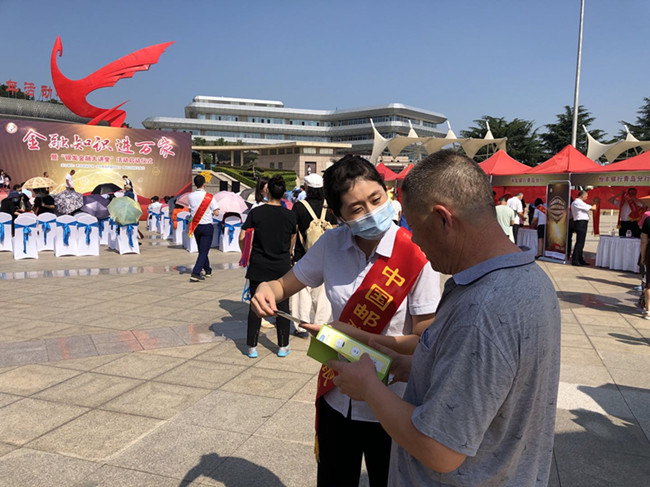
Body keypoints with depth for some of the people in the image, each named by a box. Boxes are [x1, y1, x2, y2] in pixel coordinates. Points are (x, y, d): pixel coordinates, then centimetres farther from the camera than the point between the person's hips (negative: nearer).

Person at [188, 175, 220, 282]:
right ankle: (195, 273, -11)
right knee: (204, 251, -1)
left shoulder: (190, 196, -2)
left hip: (195, 226, 5)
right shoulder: (209, 197, -14)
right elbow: (216, 213, -12)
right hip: (207, 226, -5)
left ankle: (207, 270, 32)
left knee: (202, 250, 19)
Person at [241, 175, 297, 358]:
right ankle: (283, 346, 19)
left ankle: (252, 347, 15)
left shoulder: (256, 212, -7)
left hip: (258, 267, 0)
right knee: (282, 306, 11)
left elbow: (242, 237, -7)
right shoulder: (290, 215, -3)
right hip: (282, 267, 1)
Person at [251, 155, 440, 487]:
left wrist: (356, 336, -25)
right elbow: (287, 284, 5)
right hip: (336, 399, 4)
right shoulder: (331, 244, -9)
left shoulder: (416, 257, -21)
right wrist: (267, 289, -18)